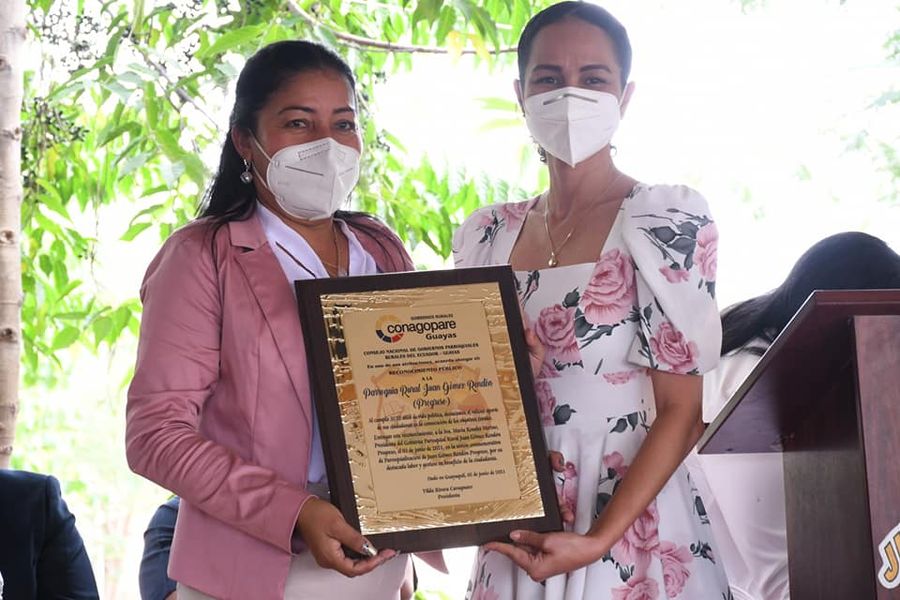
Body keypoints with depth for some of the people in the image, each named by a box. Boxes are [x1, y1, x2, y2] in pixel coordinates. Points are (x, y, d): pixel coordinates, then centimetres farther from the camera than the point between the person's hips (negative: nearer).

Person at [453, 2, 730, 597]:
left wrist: (596, 542, -19)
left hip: (632, 525, -4)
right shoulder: (490, 234, 6)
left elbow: (681, 411, -10)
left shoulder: (665, 220, -7)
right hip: (515, 541, 4)